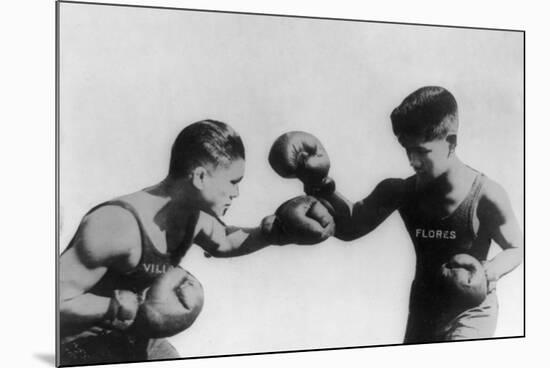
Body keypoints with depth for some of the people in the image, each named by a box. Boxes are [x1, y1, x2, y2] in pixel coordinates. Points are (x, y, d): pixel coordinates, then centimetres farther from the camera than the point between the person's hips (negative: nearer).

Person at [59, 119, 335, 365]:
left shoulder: (192, 217, -8)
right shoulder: (117, 225, -34)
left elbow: (223, 242, 16)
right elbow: (56, 301, -32)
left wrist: (275, 233, 1)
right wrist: (133, 309, -37)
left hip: (139, 340, 8)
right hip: (83, 349, -8)